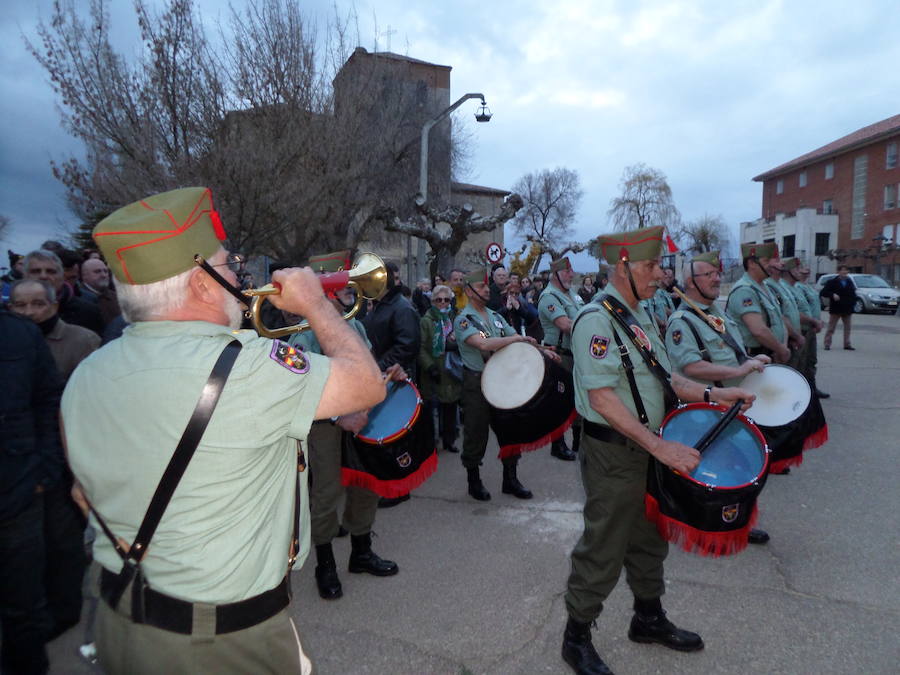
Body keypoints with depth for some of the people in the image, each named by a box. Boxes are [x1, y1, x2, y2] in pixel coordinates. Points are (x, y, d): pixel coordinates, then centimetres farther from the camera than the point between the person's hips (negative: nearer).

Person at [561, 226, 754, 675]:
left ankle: (649, 619, 45)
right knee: (603, 552, 5)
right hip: (613, 454, -9)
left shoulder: (641, 316, 10)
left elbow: (660, 376, 17)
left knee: (649, 540, 23)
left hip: (648, 448, 9)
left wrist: (710, 395, 4)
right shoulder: (596, 319, -20)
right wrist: (660, 447, -27)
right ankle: (577, 638, 26)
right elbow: (601, 398, -27)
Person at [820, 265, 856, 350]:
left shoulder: (849, 282, 12)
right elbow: (823, 292, -11)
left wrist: (853, 302, 5)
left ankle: (847, 344, 16)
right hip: (835, 309, -5)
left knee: (847, 328, 9)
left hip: (847, 309, 5)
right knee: (831, 328, -1)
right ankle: (827, 344, 3)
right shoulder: (832, 282, -4)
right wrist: (832, 295, -25)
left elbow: (853, 294, 19)